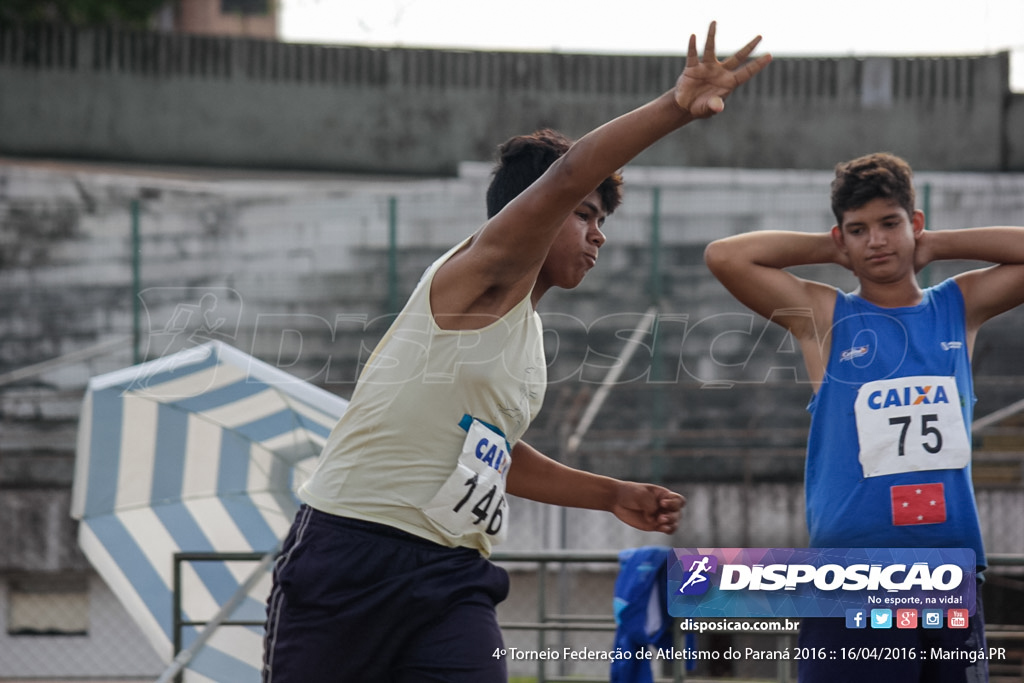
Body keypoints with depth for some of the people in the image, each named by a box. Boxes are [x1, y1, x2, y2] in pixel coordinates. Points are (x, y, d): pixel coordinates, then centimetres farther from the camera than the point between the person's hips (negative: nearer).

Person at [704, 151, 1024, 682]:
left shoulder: (960, 307, 13)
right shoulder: (824, 317, 4)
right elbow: (724, 256, -5)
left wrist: (937, 245, 9)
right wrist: (828, 249, 4)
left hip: (953, 564, 3)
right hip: (851, 572, -3)